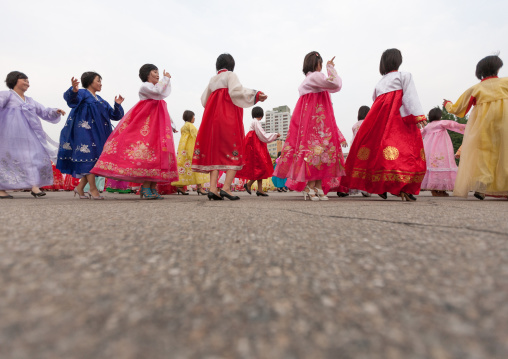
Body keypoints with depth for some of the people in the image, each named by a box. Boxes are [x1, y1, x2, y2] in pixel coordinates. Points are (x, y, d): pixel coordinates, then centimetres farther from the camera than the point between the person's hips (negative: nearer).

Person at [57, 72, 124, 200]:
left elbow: (114, 115, 21)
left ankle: (80, 187, 14)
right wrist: (74, 90, -40)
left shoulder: (101, 100, 24)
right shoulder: (83, 93, 3)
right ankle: (93, 189, -10)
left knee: (97, 158, 4)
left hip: (98, 133, 8)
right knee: (89, 156, -13)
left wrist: (117, 105, 4)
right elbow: (72, 99, -20)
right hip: (85, 130, -8)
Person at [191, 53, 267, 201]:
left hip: (212, 117, 6)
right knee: (234, 151, -6)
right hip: (229, 117, -6)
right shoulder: (230, 75, 6)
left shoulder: (212, 80, 24)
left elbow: (204, 99, 26)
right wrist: (256, 95, -14)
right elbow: (236, 91, -12)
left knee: (215, 151, 2)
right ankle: (226, 187, -18)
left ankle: (213, 188, -10)